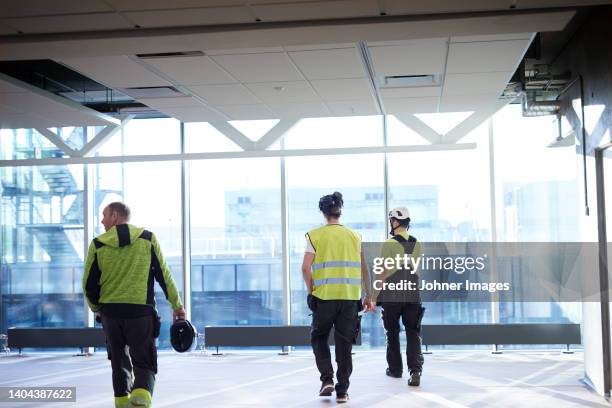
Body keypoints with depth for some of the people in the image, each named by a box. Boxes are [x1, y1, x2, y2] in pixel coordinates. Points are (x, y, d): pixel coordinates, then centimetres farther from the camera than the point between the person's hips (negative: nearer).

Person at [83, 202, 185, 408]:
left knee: (120, 362, 19)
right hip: (141, 311, -1)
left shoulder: (98, 244, 1)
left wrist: (96, 308, 23)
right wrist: (177, 305, 10)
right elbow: (164, 275, 1)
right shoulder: (148, 239, 0)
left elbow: (89, 284, 5)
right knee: (144, 363, 3)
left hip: (110, 312, 1)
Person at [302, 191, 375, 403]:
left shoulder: (315, 235, 0)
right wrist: (368, 297, 14)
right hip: (350, 297, 2)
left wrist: (311, 291, 6)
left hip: (324, 296, -2)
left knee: (319, 338, 17)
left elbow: (306, 268, -7)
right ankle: (342, 391, 10)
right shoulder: (354, 236, 9)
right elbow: (364, 269, 7)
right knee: (344, 344, 8)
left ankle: (327, 380, 3)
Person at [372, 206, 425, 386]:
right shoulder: (417, 244, 6)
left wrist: (374, 296, -4)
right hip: (413, 295, 3)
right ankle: (415, 370, -12)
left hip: (392, 296, -3)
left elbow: (384, 273, -10)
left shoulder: (389, 244, -10)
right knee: (413, 333, 3)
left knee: (392, 333, 12)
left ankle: (395, 369, 22)